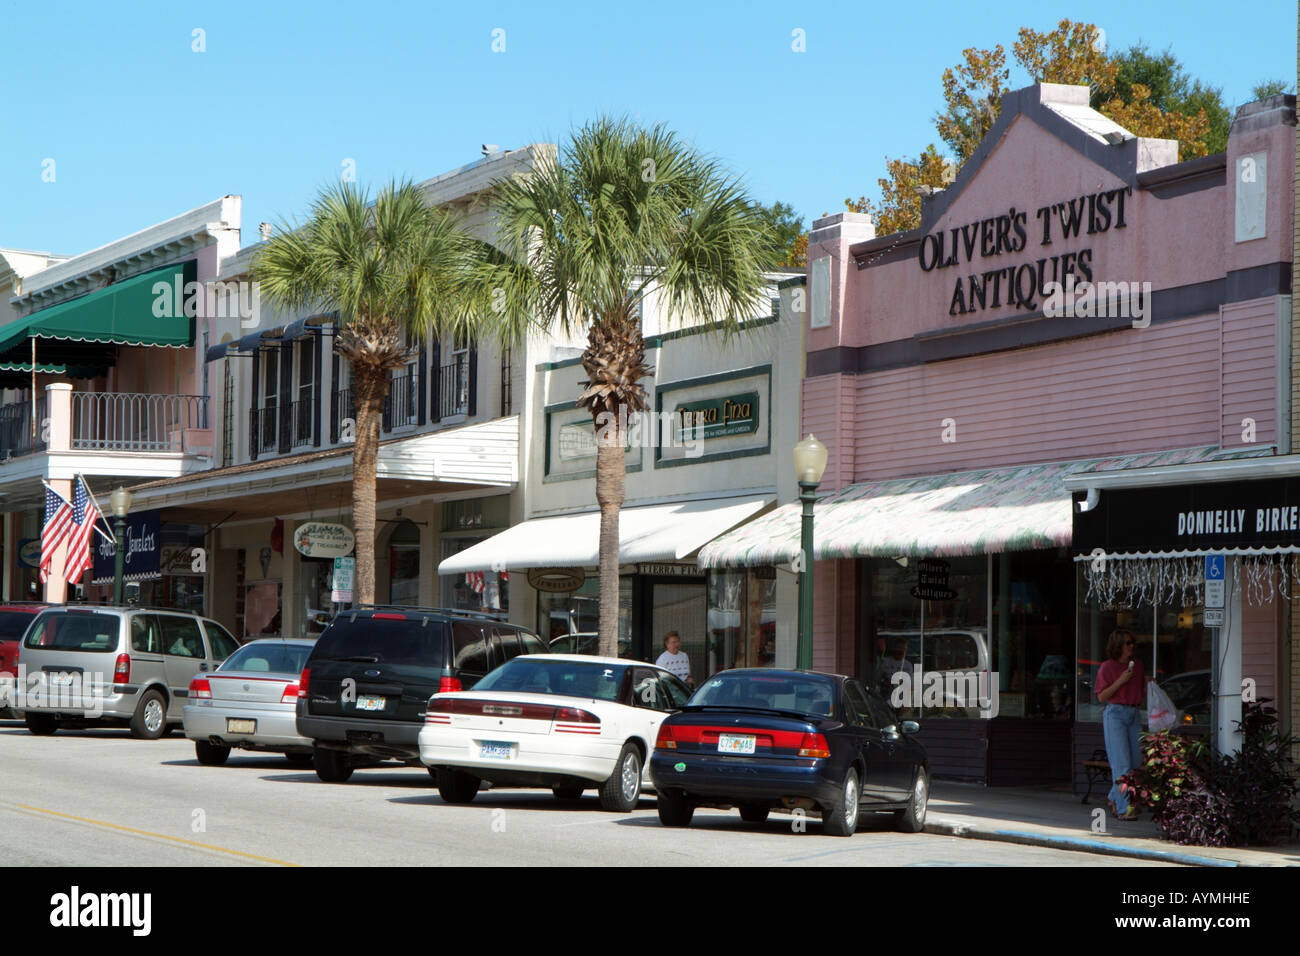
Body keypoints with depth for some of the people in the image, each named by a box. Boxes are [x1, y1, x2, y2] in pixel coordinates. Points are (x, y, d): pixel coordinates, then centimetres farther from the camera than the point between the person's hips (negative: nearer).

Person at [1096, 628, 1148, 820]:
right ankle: (1123, 808, -12)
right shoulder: (1107, 667, -4)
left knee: (1136, 761, 6)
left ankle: (1114, 798, 24)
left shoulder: (1137, 665, 14)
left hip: (1133, 714, 7)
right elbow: (1102, 696, -7)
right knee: (1121, 763, -11)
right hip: (1115, 714, -7)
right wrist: (1120, 681, -16)